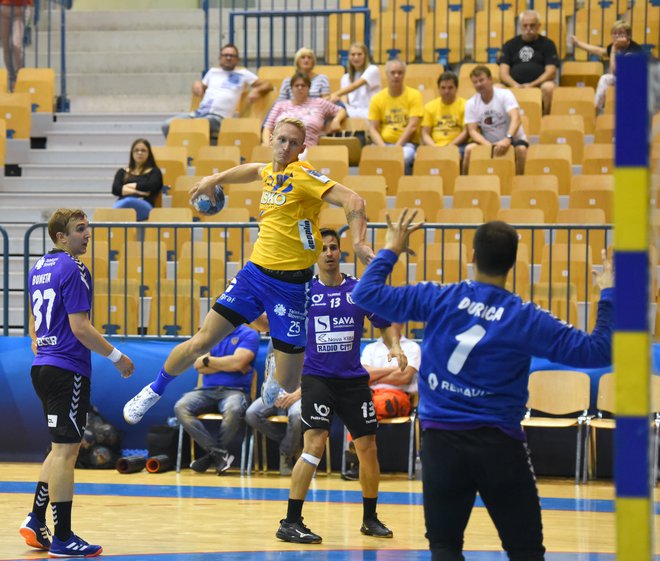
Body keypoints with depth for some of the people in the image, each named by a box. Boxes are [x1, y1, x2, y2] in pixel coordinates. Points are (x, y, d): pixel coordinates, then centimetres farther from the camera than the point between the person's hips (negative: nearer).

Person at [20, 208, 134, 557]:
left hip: (43, 368, 9)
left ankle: (36, 521, 17)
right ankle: (62, 539, -3)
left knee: (65, 448, 19)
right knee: (65, 450, -6)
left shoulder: (38, 268, 14)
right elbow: (80, 327, -18)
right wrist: (117, 357, -10)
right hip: (68, 370, -9)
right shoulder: (73, 270, -14)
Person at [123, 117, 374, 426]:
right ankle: (153, 391, 20)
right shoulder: (270, 172, 9)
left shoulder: (302, 175, -12)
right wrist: (215, 178, 34)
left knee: (288, 383, -2)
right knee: (201, 342, -2)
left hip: (291, 282, -5)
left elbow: (353, 200, -21)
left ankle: (271, 389, 36)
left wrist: (357, 242, -33)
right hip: (255, 271, 5)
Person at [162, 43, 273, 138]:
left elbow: (267, 85, 12)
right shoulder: (213, 72, 26)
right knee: (168, 125, -18)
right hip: (199, 113, 5)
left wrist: (256, 90, -10)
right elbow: (201, 87, 38)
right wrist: (197, 84, 14)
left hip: (218, 117, -5)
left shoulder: (243, 74, 13)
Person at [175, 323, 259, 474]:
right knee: (181, 407, -27)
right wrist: (228, 365, -4)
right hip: (207, 390, 4)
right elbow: (199, 366, 5)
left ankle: (211, 455, -14)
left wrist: (208, 360, 1)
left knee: (233, 411, -40)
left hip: (235, 391, -4)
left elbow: (238, 362, -11)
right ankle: (220, 452, -24)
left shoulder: (249, 335, 5)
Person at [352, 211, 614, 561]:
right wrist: (607, 296, 8)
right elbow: (598, 351, -4)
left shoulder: (438, 300, -4)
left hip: (442, 442, 1)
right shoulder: (526, 318, -6)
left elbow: (365, 294, 0)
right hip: (499, 445, -1)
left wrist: (390, 251, 15)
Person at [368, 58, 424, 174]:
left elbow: (412, 126, -6)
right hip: (383, 143, 2)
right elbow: (373, 129, 4)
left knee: (404, 156, -37)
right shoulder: (377, 99, 9)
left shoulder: (414, 95, 2)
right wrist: (383, 148, -13)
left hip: (406, 143, -2)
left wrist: (397, 146, -16)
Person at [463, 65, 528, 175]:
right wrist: (487, 145, -29)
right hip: (488, 143, 2)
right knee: (469, 149, -26)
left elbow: (516, 119, -26)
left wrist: (507, 139, -45)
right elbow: (473, 131, -8)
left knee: (521, 149, -35)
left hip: (512, 141, -2)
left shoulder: (505, 95, -12)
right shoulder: (471, 104, -2)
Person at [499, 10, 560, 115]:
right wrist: (514, 85, -15)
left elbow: (551, 72, 1)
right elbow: (503, 72, 7)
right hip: (514, 86, 2)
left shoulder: (547, 44, 12)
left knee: (548, 87, -35)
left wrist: (532, 85, -15)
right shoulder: (510, 45, 18)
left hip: (538, 85, -2)